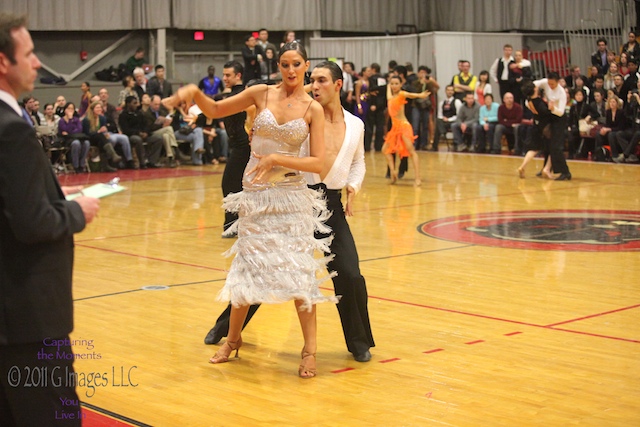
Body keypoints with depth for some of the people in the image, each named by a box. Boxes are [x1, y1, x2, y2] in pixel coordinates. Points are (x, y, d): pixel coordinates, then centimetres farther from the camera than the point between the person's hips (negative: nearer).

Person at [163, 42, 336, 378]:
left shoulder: (313, 109, -3)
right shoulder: (262, 94, 1)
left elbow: (318, 163, -9)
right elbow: (215, 110, 10)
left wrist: (276, 159, -18)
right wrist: (194, 92, -8)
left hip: (291, 195, -2)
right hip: (255, 194, 2)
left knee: (299, 271, -5)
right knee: (247, 267, 9)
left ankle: (310, 350, 7)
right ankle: (233, 338, 28)